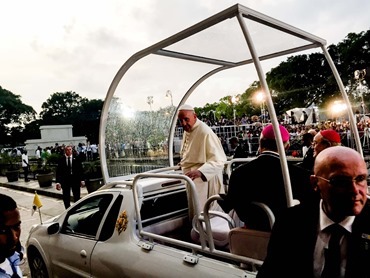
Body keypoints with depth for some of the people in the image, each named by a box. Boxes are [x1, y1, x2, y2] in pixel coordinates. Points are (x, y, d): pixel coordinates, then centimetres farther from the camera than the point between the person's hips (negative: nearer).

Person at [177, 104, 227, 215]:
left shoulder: (206, 132, -22)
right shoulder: (186, 131, 7)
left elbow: (218, 160, -28)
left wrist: (200, 172, -40)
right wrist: (184, 162, 13)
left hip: (204, 180, -8)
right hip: (191, 179, 8)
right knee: (194, 213, 17)